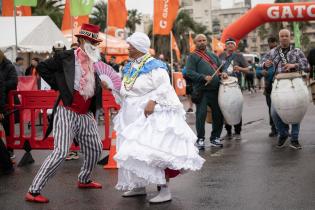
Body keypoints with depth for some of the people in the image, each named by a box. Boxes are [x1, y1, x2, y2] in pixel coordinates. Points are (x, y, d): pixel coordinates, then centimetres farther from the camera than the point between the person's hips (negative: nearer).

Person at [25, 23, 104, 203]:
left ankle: (84, 180, 39)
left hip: (86, 115, 7)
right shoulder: (66, 57, -9)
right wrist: (59, 86, -5)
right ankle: (34, 191, -8)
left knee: (95, 148, 16)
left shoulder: (95, 61, 10)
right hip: (67, 112, -7)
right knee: (61, 152, -14)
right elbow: (42, 67, -3)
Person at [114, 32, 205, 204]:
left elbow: (164, 87, -21)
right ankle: (139, 186, 26)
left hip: (152, 116, -9)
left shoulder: (153, 66, -13)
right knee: (135, 151, 14)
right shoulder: (130, 67, 13)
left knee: (154, 151, -15)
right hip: (133, 116, 9)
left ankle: (165, 190, -10)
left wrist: (152, 101, -31)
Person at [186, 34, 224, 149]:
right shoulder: (192, 57, 4)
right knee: (201, 115, -6)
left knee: (218, 114, 6)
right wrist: (204, 77, -18)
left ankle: (215, 138, 19)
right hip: (202, 91, -5)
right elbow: (189, 72, -8)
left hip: (215, 89, 5)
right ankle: (200, 139, 4)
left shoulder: (213, 55, 22)